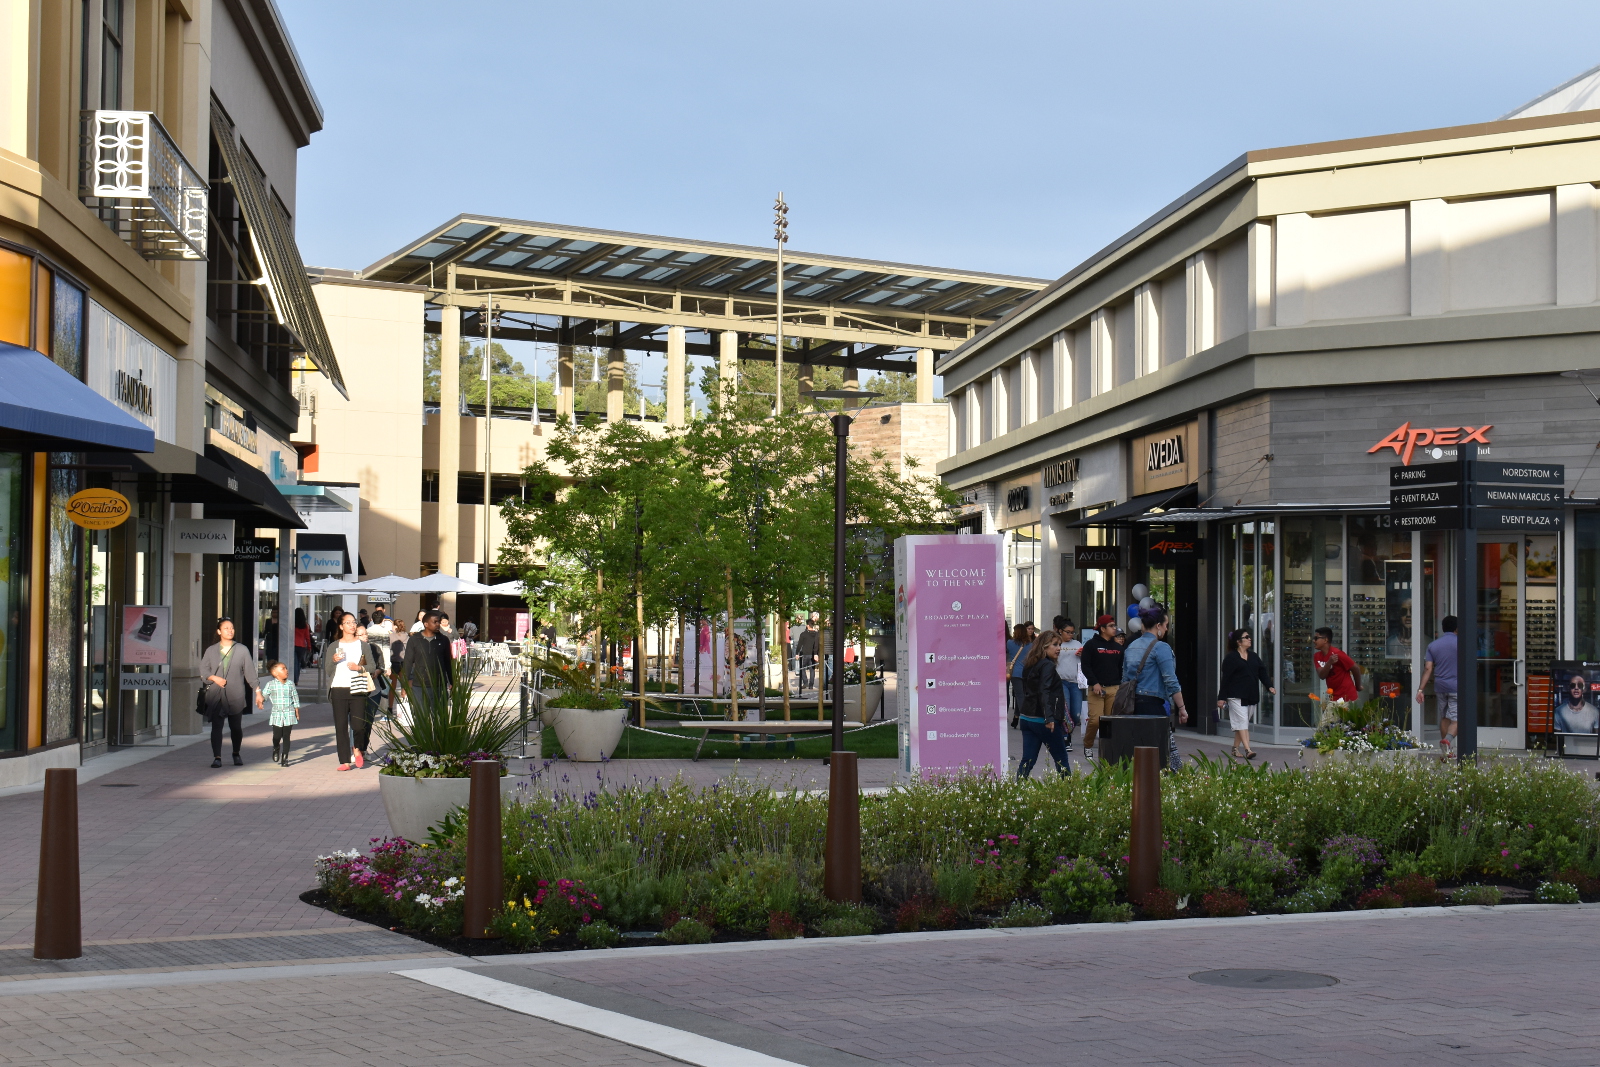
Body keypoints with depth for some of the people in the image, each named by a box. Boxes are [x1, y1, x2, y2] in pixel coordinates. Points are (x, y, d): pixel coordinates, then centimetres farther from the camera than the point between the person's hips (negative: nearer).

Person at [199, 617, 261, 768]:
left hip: (235, 695, 0)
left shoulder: (242, 650, 6)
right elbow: (203, 670, 8)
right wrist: (214, 678, -12)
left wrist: (257, 692, 1)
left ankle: (236, 754, 26)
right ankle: (217, 757, -6)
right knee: (216, 726, -6)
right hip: (215, 695, 0)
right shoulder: (211, 651, 9)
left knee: (236, 727, 6)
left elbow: (250, 672, 5)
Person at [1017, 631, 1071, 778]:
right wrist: (1049, 718, -33)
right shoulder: (1047, 666, -13)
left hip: (1026, 718, 8)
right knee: (1061, 759, 5)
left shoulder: (1030, 665, 13)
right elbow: (1044, 692, -25)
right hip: (1042, 720, -8)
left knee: (1028, 760, 4)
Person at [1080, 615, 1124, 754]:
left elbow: (1122, 668, 20)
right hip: (1096, 688, -4)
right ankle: (1087, 746, 7)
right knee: (1095, 720, -13)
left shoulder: (1118, 647, 16)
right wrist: (1094, 683, -13)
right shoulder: (1091, 645, 1)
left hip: (1114, 689, 4)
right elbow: (1085, 666, -3)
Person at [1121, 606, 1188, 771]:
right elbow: (1171, 682, -13)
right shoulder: (1161, 647, -8)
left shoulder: (1132, 646, 15)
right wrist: (1182, 708, -9)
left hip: (1132, 705, 8)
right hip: (1153, 704, -8)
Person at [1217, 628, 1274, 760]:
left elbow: (1262, 672, 11)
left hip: (1251, 696, 6)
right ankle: (1248, 750, -20)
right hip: (1236, 696, -6)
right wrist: (1221, 698, -7)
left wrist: (1269, 686, -6)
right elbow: (1225, 678, -5)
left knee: (1242, 723, 10)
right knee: (1242, 722, -12)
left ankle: (1235, 748, 20)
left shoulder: (1254, 657, 16)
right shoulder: (1231, 658, -3)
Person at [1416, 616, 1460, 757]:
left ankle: (1445, 751, 19)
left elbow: (1428, 669, -1)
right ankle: (1447, 740, -31)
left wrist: (1421, 689, -1)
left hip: (1440, 687, 4)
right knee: (1456, 719, -4)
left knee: (1444, 717, 16)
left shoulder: (1432, 645, 5)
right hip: (1456, 686, -4)